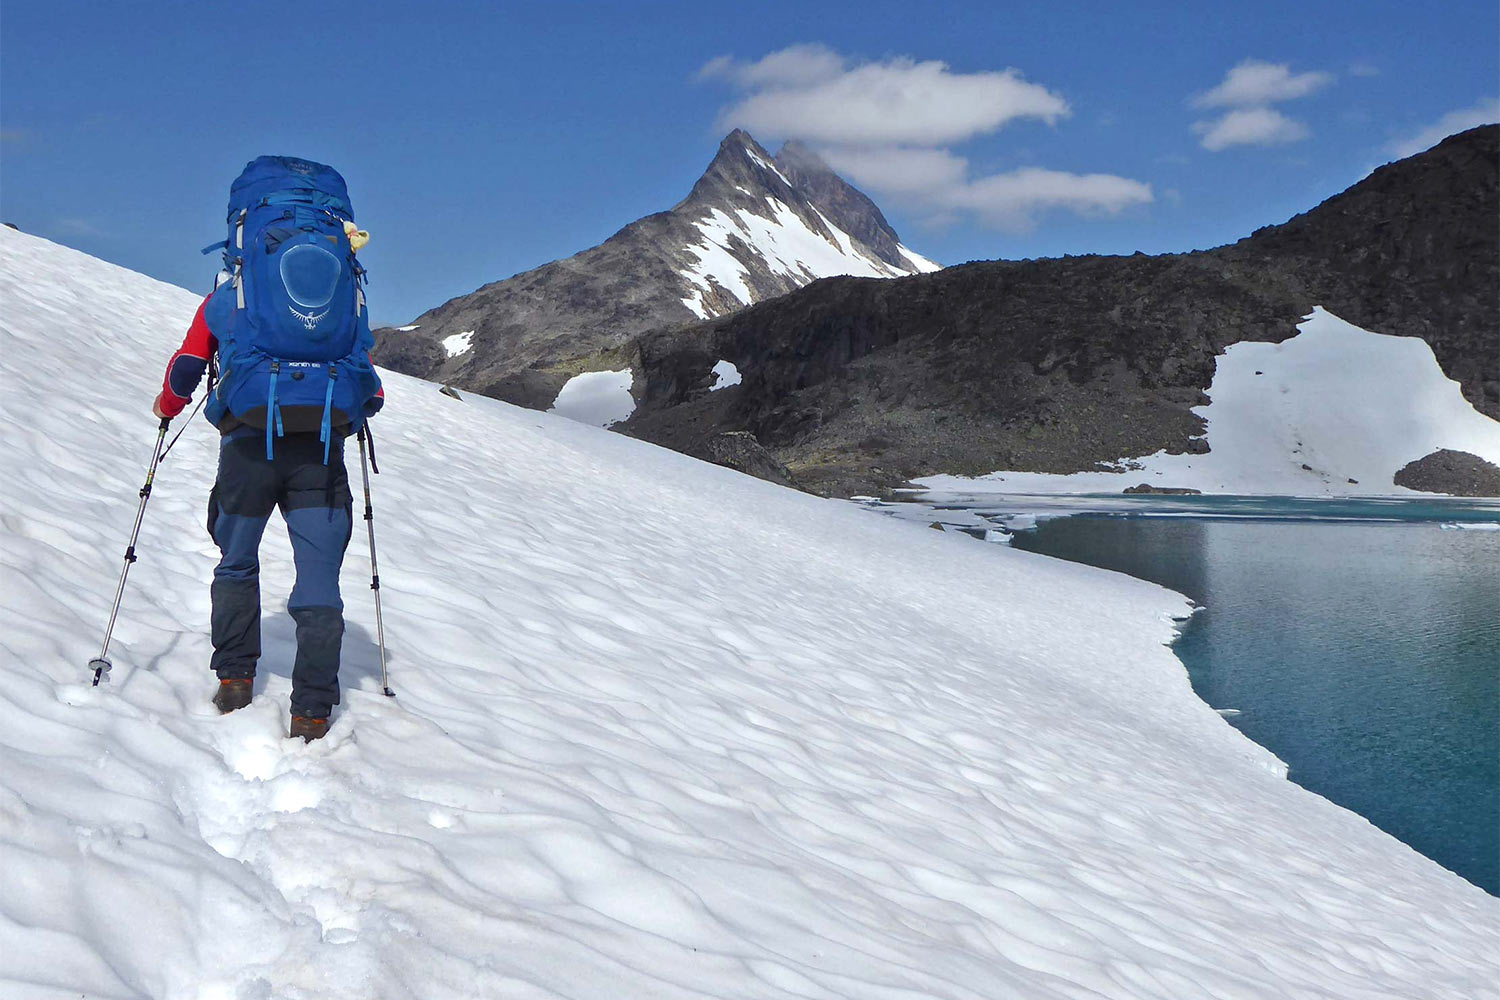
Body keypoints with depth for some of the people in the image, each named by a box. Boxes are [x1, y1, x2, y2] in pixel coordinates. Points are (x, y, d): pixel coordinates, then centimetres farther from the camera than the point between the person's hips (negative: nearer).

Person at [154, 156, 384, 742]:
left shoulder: (225, 298, 18)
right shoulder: (348, 295, 20)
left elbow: (185, 370, 18)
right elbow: (372, 393, 18)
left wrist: (167, 407, 40)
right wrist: (360, 406, 41)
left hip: (249, 444, 0)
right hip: (322, 451, 0)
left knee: (238, 565, 21)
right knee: (319, 578, 4)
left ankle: (234, 680, 23)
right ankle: (312, 713, 0)